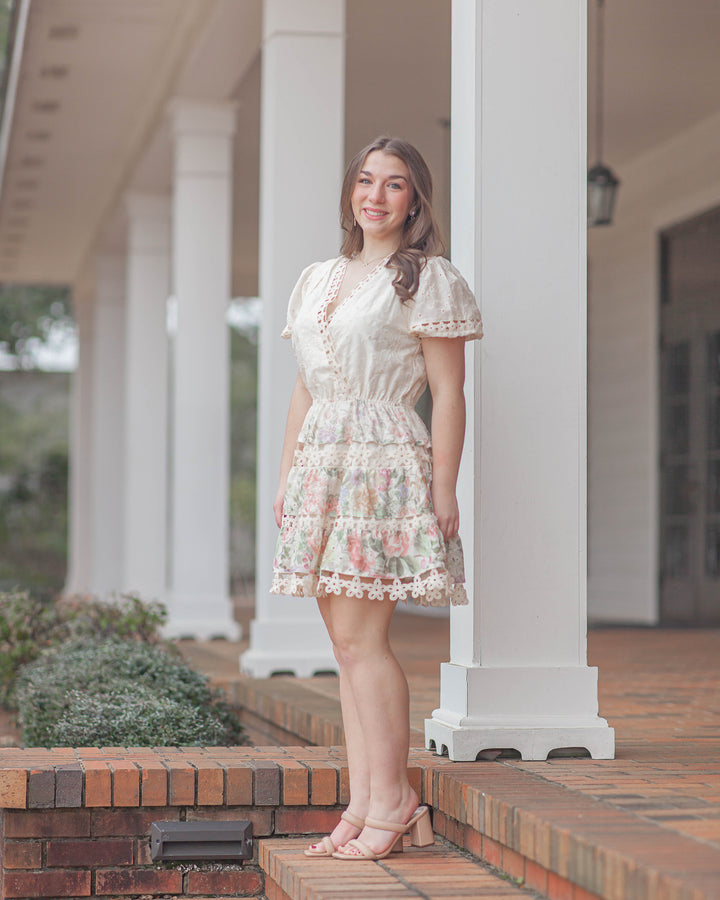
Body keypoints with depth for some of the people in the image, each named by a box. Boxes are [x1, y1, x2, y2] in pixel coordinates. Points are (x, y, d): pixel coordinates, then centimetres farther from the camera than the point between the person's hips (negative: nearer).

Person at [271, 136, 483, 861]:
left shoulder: (428, 279, -2)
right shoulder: (317, 280, 18)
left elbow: (447, 394, -6)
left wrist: (444, 491, -11)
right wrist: (286, 474, 16)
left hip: (386, 463, -7)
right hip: (321, 462, 7)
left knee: (360, 637, -11)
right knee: (346, 641, 5)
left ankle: (392, 802, -3)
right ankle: (362, 803, 8)